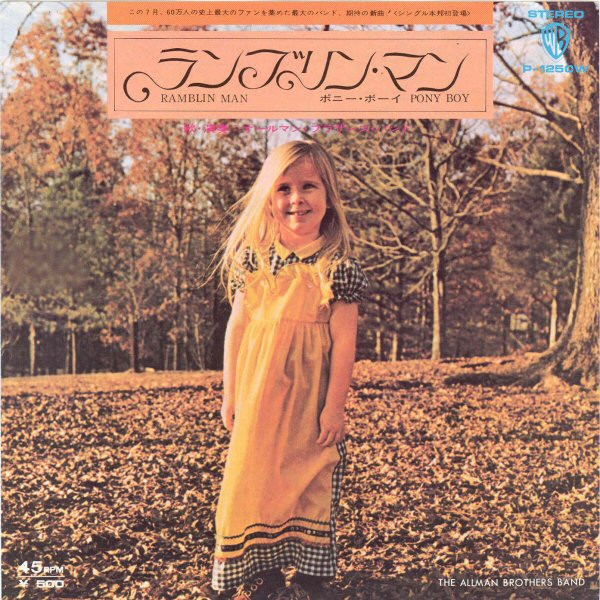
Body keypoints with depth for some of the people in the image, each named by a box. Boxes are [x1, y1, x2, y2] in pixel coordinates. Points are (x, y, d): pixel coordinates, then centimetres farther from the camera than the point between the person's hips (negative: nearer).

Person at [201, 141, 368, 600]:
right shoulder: (253, 260, 1)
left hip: (310, 397, -3)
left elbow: (344, 340, -9)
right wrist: (231, 392, 5)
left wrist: (334, 405, -10)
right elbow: (237, 327, 5)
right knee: (253, 476, 8)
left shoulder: (338, 267, -9)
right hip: (258, 394, 3)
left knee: (311, 481, 6)